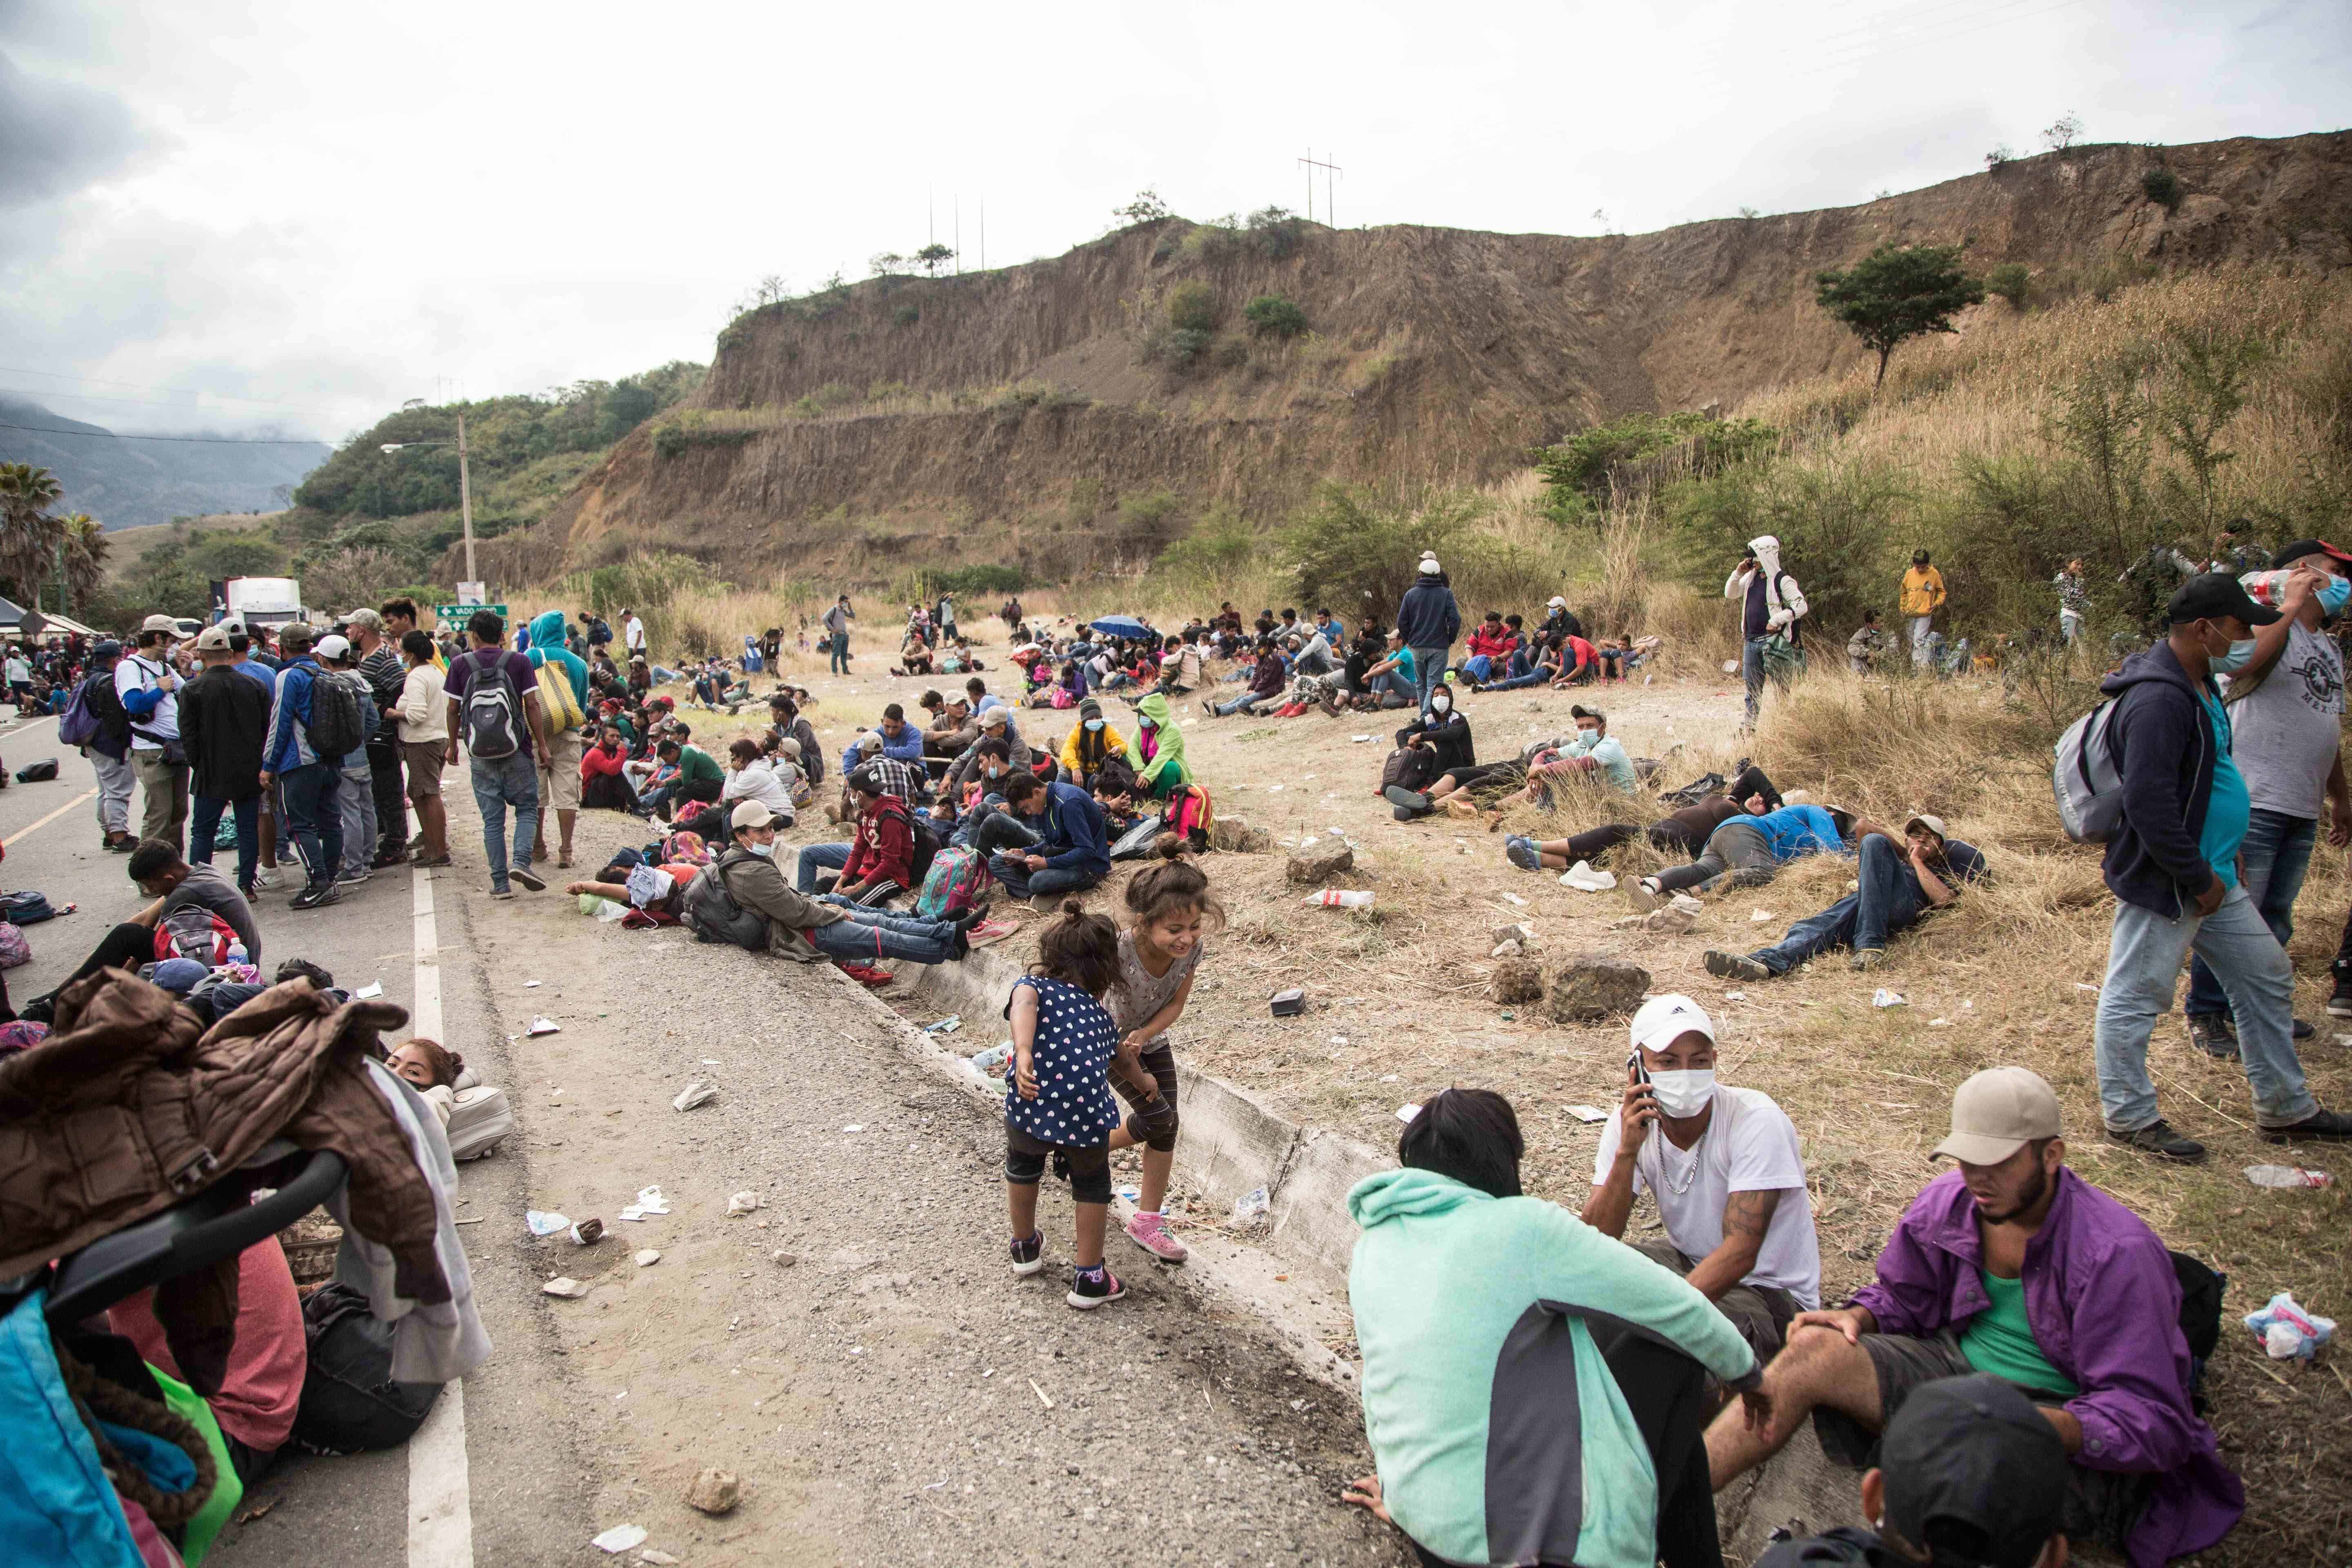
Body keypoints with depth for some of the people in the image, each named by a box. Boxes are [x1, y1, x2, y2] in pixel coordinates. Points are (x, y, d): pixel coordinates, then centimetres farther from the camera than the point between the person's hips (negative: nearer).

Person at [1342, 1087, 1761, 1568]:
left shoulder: (1371, 1245, 4)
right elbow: (1677, 1305, -6)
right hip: (1539, 1526, -7)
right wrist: (1745, 1371, 14)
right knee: (1671, 1348, 9)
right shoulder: (1522, 1226, -15)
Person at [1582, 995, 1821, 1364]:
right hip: (1690, 1264, 5)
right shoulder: (1630, 1124, -9)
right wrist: (1626, 1153, -29)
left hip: (1769, 1290, -5)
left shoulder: (1757, 1121, -23)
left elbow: (1741, 1253, -28)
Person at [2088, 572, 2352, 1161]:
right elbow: (2148, 804, -28)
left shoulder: (2198, 684, 11)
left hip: (2213, 878, 11)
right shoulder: (2158, 699, -24)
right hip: (2163, 885, -11)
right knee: (2135, 1000, 1)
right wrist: (2199, 878, -21)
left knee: (2268, 980, 19)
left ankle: (2285, 1109, 32)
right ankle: (2130, 1118, 13)